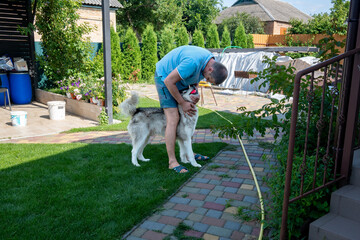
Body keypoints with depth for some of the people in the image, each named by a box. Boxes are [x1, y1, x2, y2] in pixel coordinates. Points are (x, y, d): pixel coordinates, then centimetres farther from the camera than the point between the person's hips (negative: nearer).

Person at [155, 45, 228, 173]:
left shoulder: (210, 61, -8)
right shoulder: (193, 62, -36)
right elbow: (169, 81, -28)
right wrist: (182, 103, -21)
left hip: (179, 80, 9)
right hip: (165, 78, -9)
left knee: (188, 117, 9)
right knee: (173, 119, -16)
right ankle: (172, 161, -12)